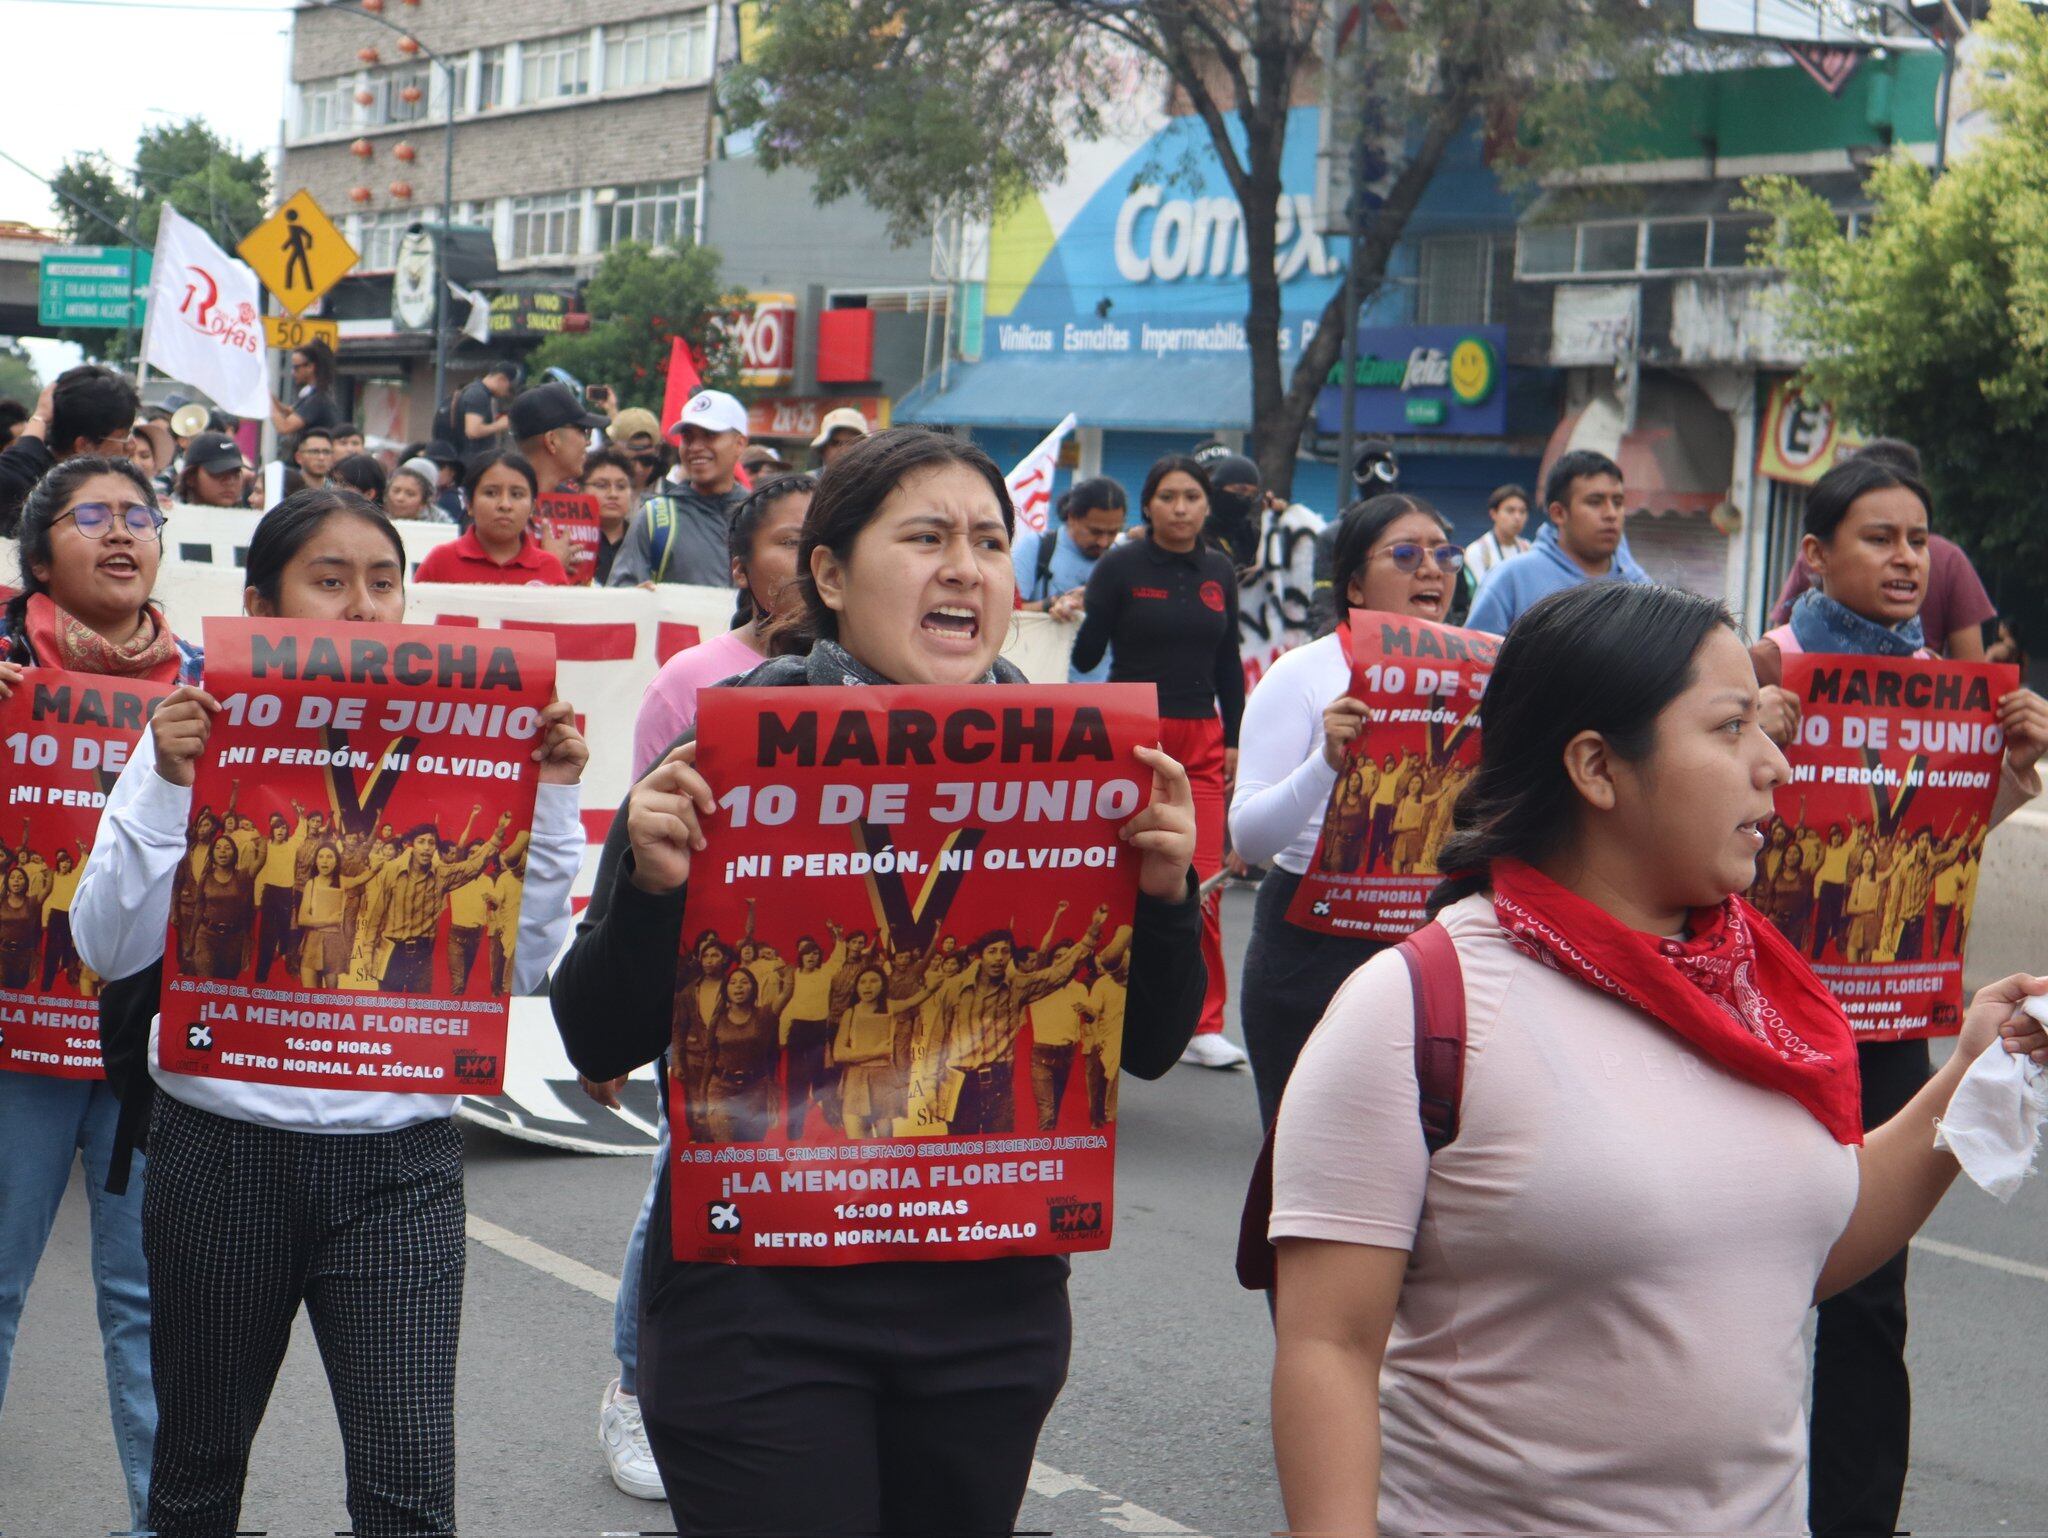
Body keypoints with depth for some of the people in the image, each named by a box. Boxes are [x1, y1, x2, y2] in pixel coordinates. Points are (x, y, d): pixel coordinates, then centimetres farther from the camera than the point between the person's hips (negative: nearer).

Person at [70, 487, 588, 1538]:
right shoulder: (199, 732, 0)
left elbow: (516, 962, 1)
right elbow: (110, 947, -7)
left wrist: (552, 803, -7)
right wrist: (167, 784, -17)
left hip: (400, 1159, 0)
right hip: (224, 1146, 0)